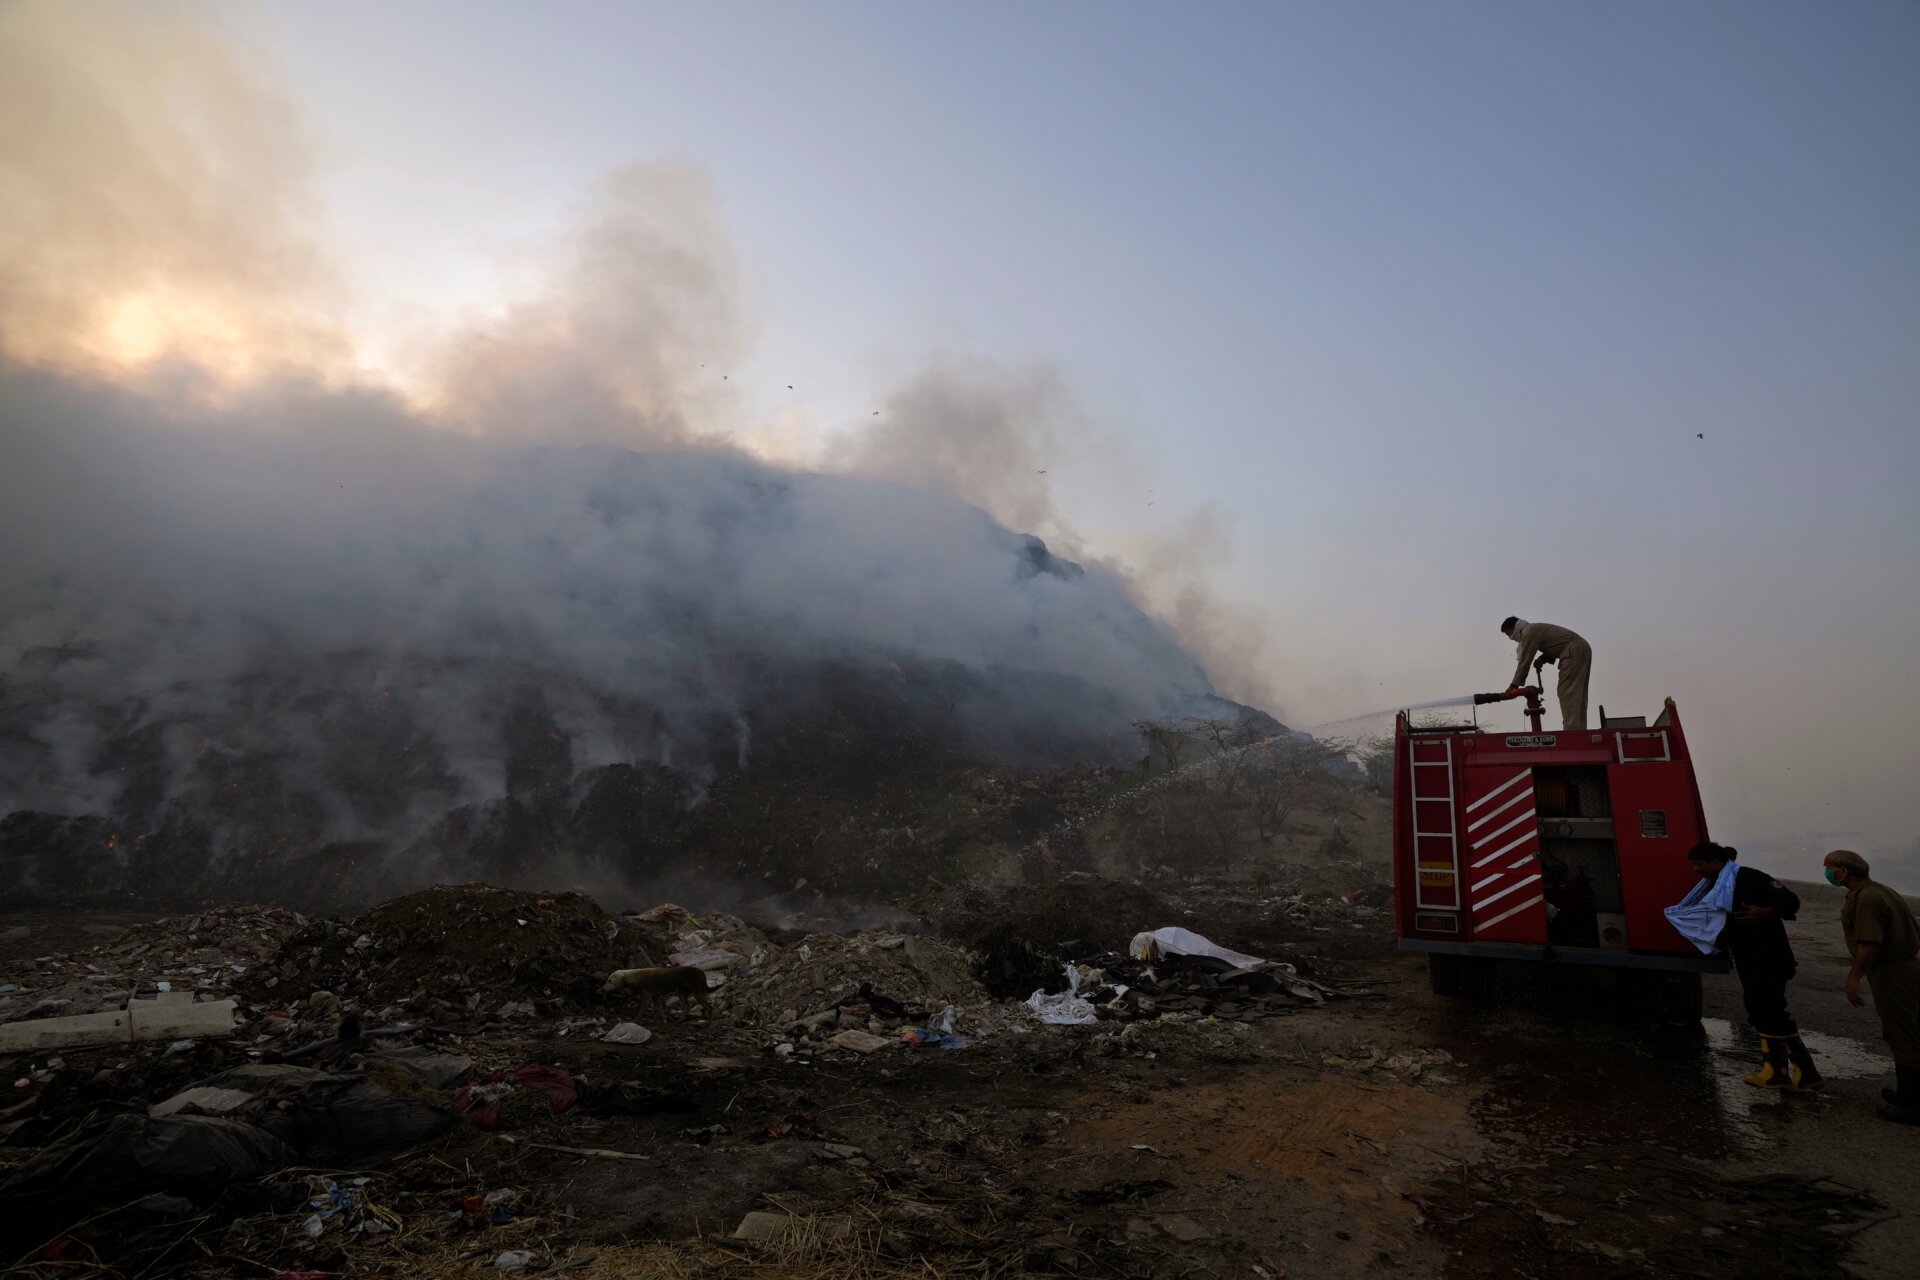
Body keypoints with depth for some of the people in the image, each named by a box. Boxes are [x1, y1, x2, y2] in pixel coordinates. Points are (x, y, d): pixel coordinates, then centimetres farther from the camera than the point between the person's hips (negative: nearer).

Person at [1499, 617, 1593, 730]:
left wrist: (1514, 685, -7)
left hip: (1574, 653, -10)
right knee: (1577, 697, 10)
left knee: (1568, 694, -12)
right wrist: (1542, 659, 4)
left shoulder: (1529, 633, -9)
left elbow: (1525, 660, -11)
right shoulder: (1536, 629, 23)